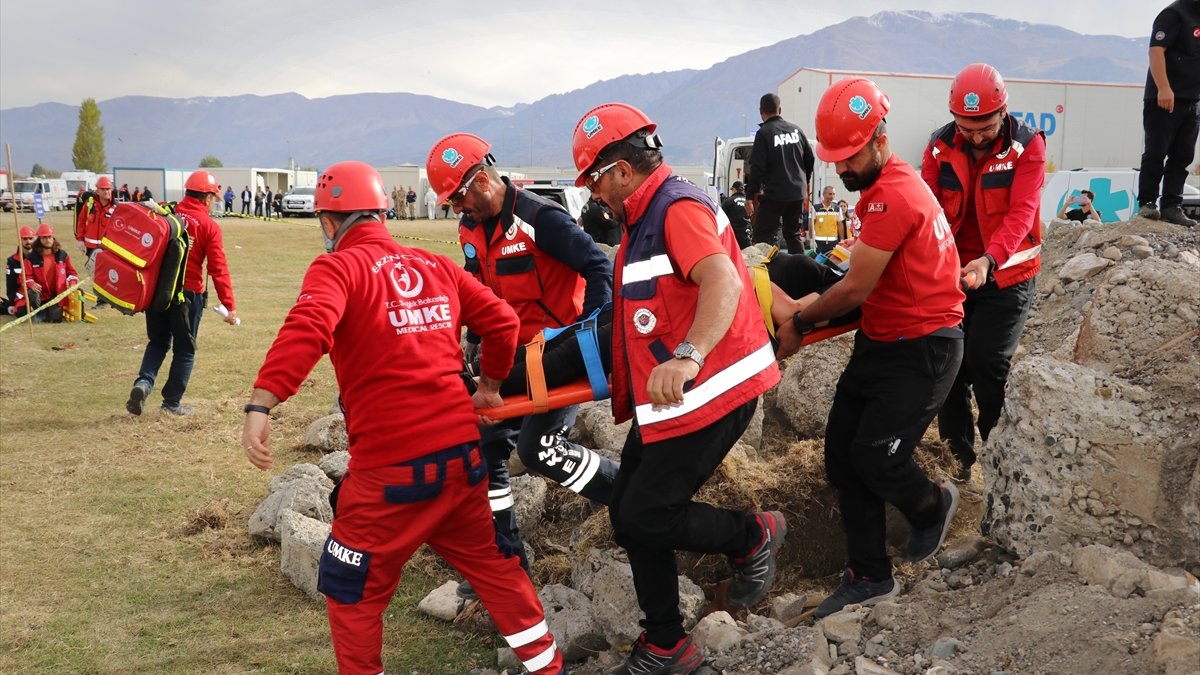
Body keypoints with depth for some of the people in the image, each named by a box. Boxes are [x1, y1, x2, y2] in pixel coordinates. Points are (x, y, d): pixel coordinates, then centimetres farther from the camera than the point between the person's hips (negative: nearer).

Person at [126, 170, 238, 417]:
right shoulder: (209, 226, -7)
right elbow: (218, 269, -11)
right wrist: (229, 306, -9)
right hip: (188, 293, -4)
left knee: (158, 342, 21)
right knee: (184, 349, 11)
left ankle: (144, 382, -2)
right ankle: (172, 402, 15)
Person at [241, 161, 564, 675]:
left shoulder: (338, 269, -5)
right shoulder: (437, 266, 11)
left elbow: (306, 329, -24)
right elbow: (502, 322, 13)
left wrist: (261, 405, -31)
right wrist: (490, 385, 27)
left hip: (390, 470, -6)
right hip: (462, 454, 6)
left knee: (352, 592, 13)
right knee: (493, 565, 24)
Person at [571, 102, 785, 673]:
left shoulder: (679, 208, -17)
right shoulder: (643, 219, 15)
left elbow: (723, 283, -34)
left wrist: (688, 356, -49)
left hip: (708, 391, -10)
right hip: (667, 398, 10)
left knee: (646, 519, -8)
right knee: (629, 514, 11)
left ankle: (753, 536, 18)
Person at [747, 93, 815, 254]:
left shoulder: (763, 133, -10)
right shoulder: (796, 130, 7)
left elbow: (757, 167, -15)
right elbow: (809, 159, 13)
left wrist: (752, 194, -10)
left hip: (774, 194, -6)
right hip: (798, 193, 6)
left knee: (764, 236, -2)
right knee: (793, 234, 17)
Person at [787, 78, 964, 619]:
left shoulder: (893, 195, -23)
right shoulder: (882, 185, 9)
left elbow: (855, 290, -18)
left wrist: (800, 324, -5)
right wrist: (814, 305, 6)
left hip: (922, 349, -10)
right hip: (880, 340, 10)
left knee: (875, 458, -8)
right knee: (841, 454, 5)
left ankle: (932, 506, 27)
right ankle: (867, 577, 16)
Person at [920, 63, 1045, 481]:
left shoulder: (1027, 146, -13)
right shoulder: (939, 147, -4)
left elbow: (1021, 213, -22)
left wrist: (989, 259, -38)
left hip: (1007, 273, -4)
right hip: (953, 271, 4)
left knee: (987, 364, -10)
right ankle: (958, 453, 22)